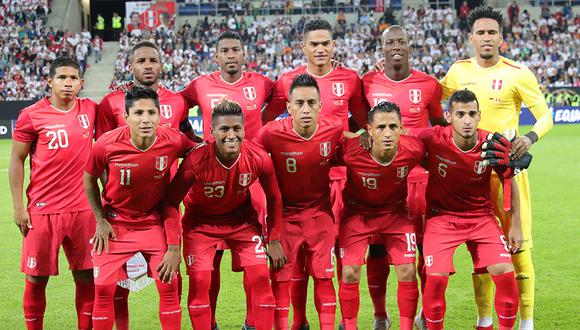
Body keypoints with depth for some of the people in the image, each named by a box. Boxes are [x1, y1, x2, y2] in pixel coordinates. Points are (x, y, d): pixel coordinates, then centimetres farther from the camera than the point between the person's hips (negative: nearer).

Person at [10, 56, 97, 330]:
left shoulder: (90, 110, 5)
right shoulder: (31, 116, -5)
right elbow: (17, 161, 0)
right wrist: (18, 206, -4)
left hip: (82, 209, 3)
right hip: (43, 209, -3)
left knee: (86, 276, 5)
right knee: (37, 278, 3)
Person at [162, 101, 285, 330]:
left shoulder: (259, 159, -22)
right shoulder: (196, 161, -30)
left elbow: (274, 199, -3)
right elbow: (171, 202, -20)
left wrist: (274, 241, 0)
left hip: (243, 220, 2)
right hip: (201, 222, -2)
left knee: (260, 277, -7)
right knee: (199, 281, -11)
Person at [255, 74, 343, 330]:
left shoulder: (334, 130, -15)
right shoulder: (272, 133, -21)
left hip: (320, 212, 1)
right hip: (284, 213, -1)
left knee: (324, 276, 4)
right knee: (280, 277, 1)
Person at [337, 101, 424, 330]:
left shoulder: (413, 150, -24)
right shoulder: (350, 151, -30)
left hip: (396, 212, 2)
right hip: (357, 213, -1)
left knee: (407, 272, -6)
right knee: (350, 273, -8)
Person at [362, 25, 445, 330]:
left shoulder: (428, 85, 2)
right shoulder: (368, 83, 1)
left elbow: (440, 126, 16)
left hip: (419, 176, 0)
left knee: (427, 247, 0)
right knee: (377, 250, 3)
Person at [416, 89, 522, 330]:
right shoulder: (432, 139, -21)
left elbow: (509, 182, 2)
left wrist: (515, 226, 3)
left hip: (481, 216, 2)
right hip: (441, 216, -1)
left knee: (505, 272, -12)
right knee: (436, 277, -17)